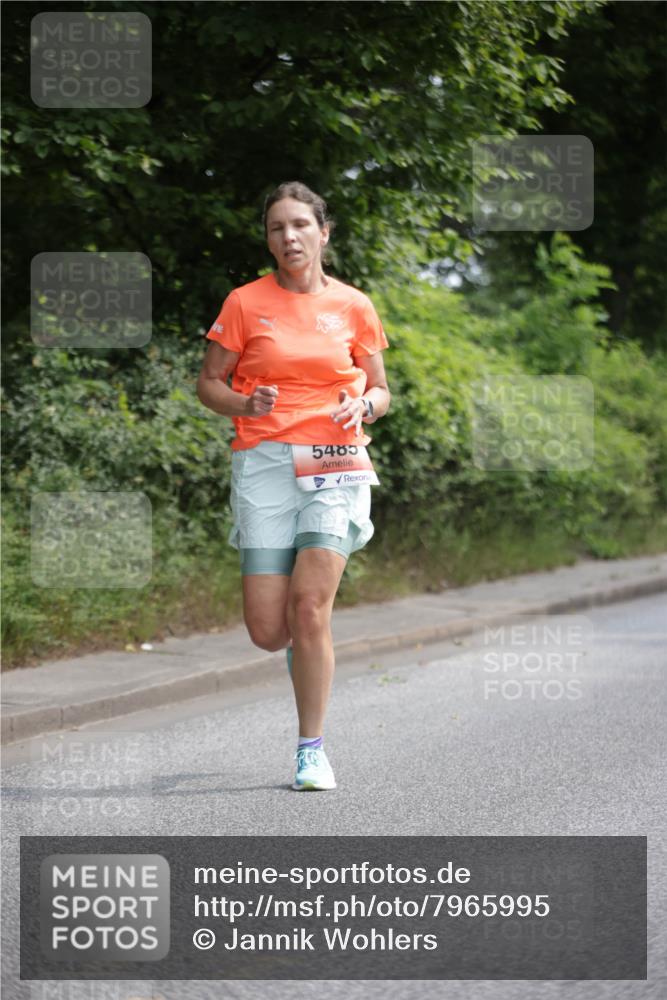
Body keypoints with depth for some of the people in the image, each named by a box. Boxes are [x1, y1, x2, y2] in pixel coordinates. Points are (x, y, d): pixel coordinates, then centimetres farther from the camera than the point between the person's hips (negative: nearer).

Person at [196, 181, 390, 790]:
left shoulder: (354, 306, 7)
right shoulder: (245, 303, 4)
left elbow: (380, 390, 16)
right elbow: (209, 384, 9)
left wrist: (364, 405, -7)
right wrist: (246, 404, -12)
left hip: (336, 464, 0)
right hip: (265, 462, 0)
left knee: (309, 606, -14)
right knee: (267, 630, -5)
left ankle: (312, 750, -2)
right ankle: (306, 646, 33)